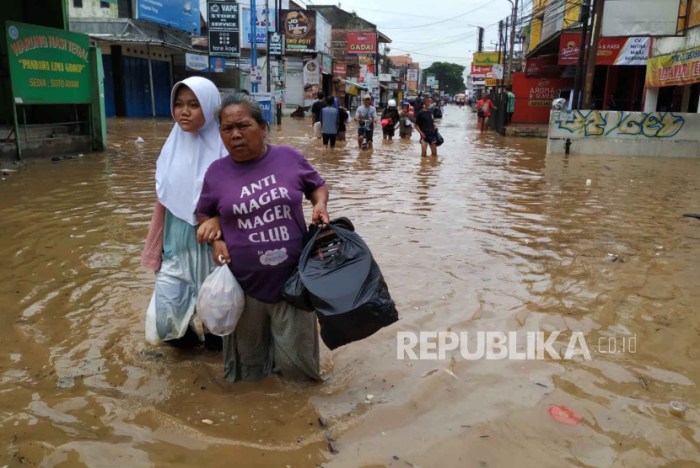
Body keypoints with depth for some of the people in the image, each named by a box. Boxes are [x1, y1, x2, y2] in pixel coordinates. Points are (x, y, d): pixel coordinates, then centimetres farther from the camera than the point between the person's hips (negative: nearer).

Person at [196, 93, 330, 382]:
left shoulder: (290, 158, -5)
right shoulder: (216, 172, -2)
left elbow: (318, 186, 11)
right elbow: (204, 213, 12)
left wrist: (320, 205, -10)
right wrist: (216, 240, -6)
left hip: (293, 277, -1)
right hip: (244, 282, 1)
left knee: (294, 351, 15)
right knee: (250, 352, 20)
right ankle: (253, 377, 49)